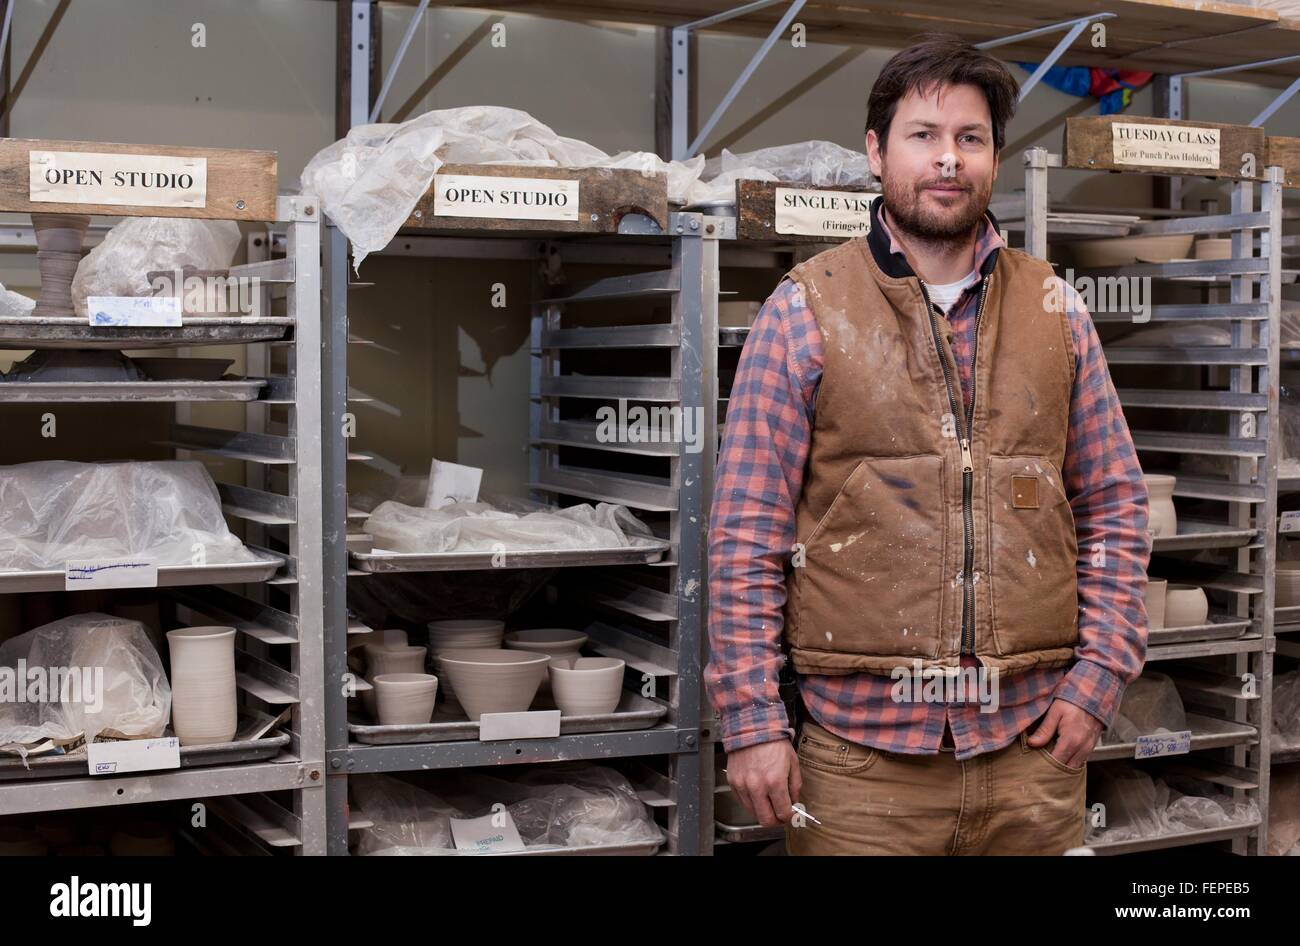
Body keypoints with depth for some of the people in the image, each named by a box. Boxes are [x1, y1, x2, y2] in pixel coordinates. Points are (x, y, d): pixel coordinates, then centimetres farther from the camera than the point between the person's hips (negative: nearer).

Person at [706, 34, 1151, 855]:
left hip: (1034, 736, 3)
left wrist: (1100, 678, 1)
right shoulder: (804, 312, -1)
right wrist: (753, 721, -8)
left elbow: (1115, 507, 11)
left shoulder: (1054, 310, 8)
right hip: (862, 745, -2)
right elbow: (746, 532, -3)